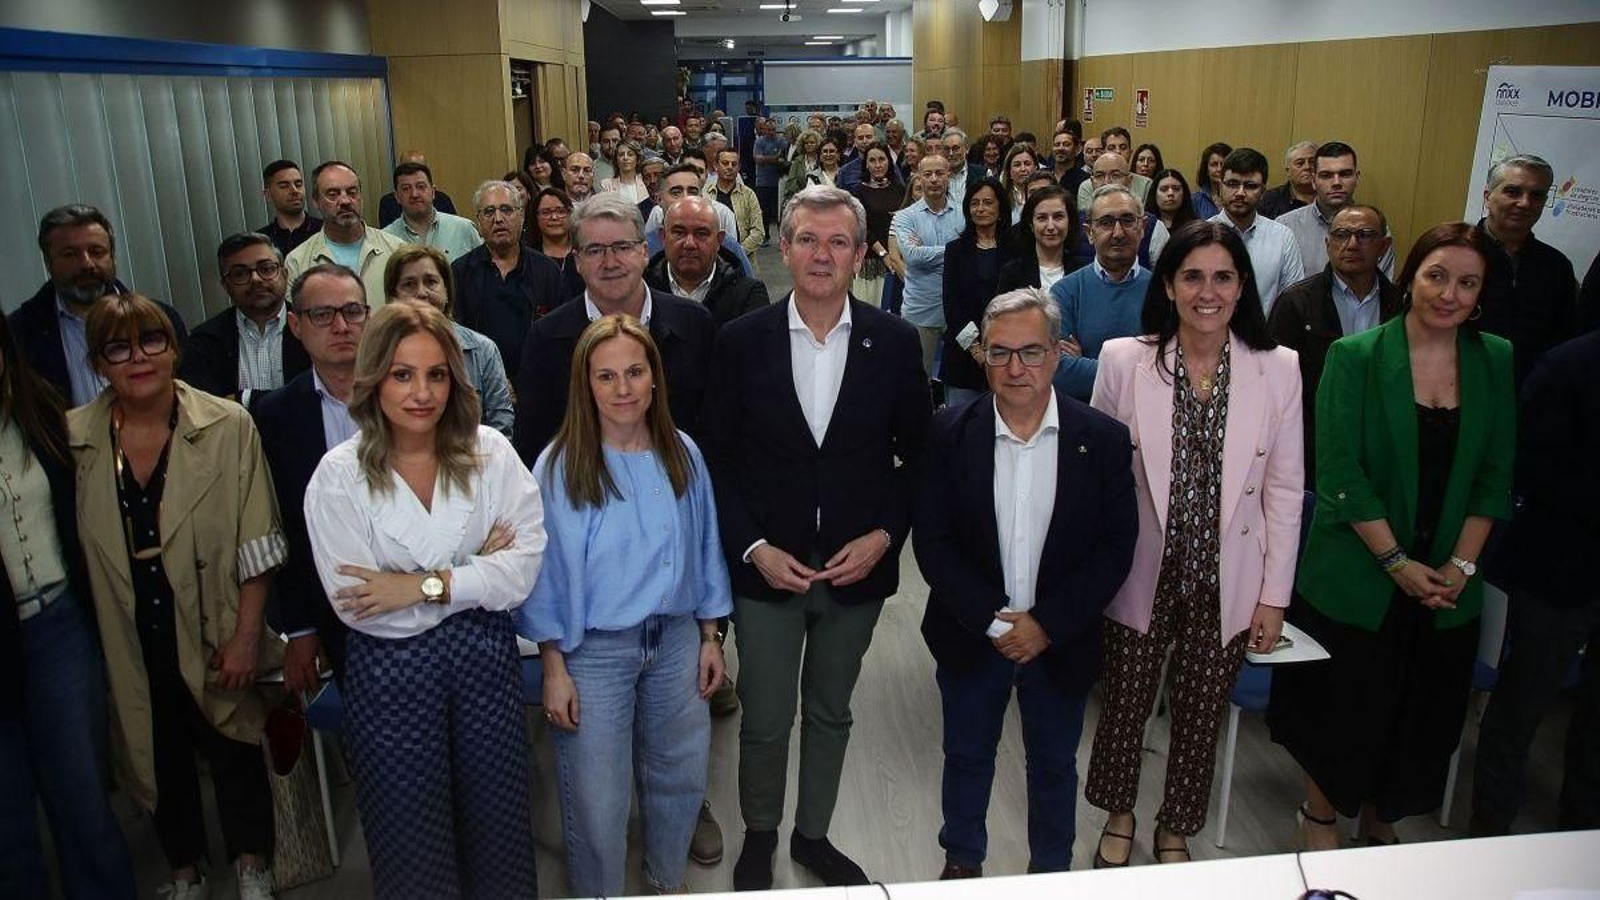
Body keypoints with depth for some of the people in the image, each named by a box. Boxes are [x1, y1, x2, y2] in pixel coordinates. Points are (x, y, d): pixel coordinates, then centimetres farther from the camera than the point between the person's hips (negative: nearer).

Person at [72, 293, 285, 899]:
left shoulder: (228, 427, -11)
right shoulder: (72, 437, -5)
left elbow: (256, 544, -9)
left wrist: (247, 634, -12)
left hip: (212, 635, -2)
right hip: (128, 644, 2)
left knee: (235, 753, 13)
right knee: (159, 759, 18)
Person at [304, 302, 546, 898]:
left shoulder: (489, 453, -4)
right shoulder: (339, 477, -9)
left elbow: (526, 566, -12)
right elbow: (358, 606, -16)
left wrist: (424, 585, -19)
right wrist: (477, 572, -13)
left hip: (487, 657, 2)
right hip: (392, 674, -1)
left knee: (498, 824, 13)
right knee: (413, 846, 11)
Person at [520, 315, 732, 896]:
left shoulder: (683, 454, -1)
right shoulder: (559, 466, -12)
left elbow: (705, 548, 7)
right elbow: (543, 572, -8)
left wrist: (710, 637, 7)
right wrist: (553, 668, -8)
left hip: (677, 640, 4)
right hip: (594, 651, -3)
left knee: (680, 777, 17)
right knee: (597, 800, 7)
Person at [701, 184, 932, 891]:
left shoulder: (893, 342, -4)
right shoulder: (742, 340, -7)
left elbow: (915, 455, 2)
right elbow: (716, 458, -4)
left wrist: (884, 536, -9)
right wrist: (753, 548, -12)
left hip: (858, 567, 1)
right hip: (767, 565, -1)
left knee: (830, 714, 19)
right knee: (764, 721, 12)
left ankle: (813, 833, 42)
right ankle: (759, 836, 39)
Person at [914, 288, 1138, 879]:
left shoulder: (1103, 439, -10)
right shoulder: (950, 432, -10)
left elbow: (1116, 548, -9)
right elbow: (932, 541, -10)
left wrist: (1048, 625, -16)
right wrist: (992, 620, -18)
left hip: (1062, 643, 0)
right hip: (970, 638, 0)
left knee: (1054, 765, 19)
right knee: (967, 757, 20)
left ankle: (1051, 869, 44)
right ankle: (962, 862, 44)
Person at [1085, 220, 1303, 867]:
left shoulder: (1278, 369, -5)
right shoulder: (1123, 360, -8)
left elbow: (1283, 490, -1)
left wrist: (1273, 595, 0)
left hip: (1226, 584, 1)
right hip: (1142, 575, -1)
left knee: (1200, 718, 15)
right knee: (1125, 706, 15)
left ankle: (1175, 832, 41)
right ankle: (1118, 816, 43)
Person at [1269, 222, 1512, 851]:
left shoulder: (1497, 363, 1)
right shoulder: (1355, 357, -10)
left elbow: (1496, 476, 3)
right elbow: (1340, 474, -13)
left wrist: (1460, 565, -6)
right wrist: (1398, 562, -14)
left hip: (1448, 582, 4)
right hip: (1357, 578, -3)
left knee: (1423, 713, 15)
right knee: (1342, 706, 8)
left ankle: (1382, 818, 39)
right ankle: (1320, 816, 32)